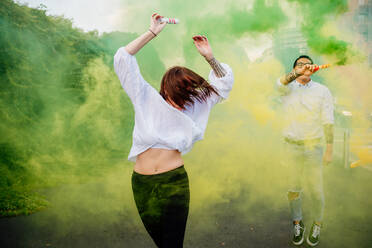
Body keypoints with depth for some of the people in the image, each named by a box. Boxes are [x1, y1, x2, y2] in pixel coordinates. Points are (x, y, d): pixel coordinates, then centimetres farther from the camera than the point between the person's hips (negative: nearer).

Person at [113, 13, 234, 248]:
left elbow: (224, 80, 11)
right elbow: (123, 59, -6)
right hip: (142, 184, 1)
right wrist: (152, 32, -8)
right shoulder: (147, 99, -1)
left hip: (175, 183, 0)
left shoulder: (195, 104, 4)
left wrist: (210, 57, -4)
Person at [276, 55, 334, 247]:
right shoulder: (287, 88, -1)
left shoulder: (322, 91, -2)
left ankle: (317, 225, 30)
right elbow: (281, 83, -27)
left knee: (316, 190, 7)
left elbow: (328, 122, -3)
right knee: (294, 188, 13)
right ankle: (297, 224, 32)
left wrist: (329, 150, -6)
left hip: (313, 147, -1)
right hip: (291, 146, 1)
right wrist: (298, 73, -46)